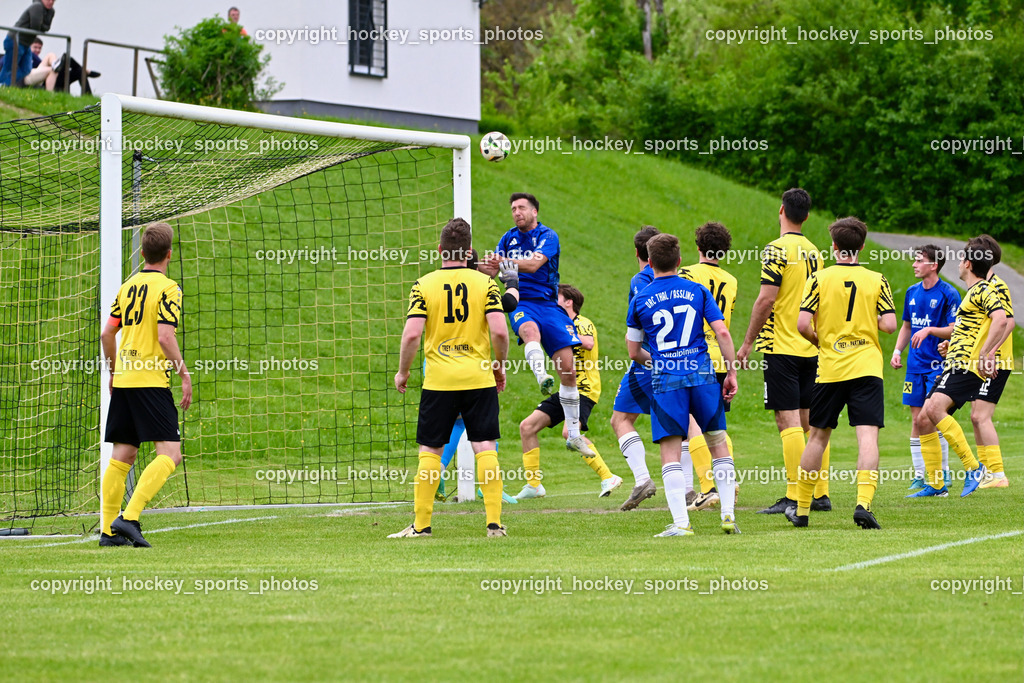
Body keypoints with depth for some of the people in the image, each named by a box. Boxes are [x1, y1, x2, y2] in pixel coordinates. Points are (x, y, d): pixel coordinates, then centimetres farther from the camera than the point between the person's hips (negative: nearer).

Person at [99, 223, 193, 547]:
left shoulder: (128, 286, 13)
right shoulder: (167, 288, -9)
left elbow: (107, 333, 16)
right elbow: (165, 337, -17)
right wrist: (185, 375, -9)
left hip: (123, 379, 8)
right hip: (151, 381, -8)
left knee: (122, 456, 11)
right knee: (169, 453, -8)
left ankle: (108, 530, 8)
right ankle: (129, 517, -21)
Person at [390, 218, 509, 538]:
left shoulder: (424, 285, -3)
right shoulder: (485, 283, -1)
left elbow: (412, 334, -9)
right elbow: (499, 331, -8)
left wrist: (402, 371, 5)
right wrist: (499, 365, 8)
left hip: (438, 380, -1)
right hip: (479, 378, 1)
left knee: (429, 451, 7)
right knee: (485, 448, 3)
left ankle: (421, 523, 8)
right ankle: (494, 522, -3)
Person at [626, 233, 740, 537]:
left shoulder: (640, 300, 4)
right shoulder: (698, 291, 6)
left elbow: (634, 352, 10)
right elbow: (722, 332, -2)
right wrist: (732, 372, 5)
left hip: (665, 380, -1)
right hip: (702, 375, 1)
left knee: (670, 453, -1)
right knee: (718, 443, 14)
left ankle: (680, 523, -11)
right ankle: (728, 514, 9)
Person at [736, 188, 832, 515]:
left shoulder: (777, 249, -11)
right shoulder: (814, 252, 11)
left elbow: (766, 299, -16)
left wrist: (747, 343, -9)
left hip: (782, 347, -7)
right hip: (811, 348, 7)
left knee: (788, 420, -8)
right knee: (811, 420, 10)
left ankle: (794, 496, -12)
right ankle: (820, 493, 11)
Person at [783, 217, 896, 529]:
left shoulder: (819, 278, -1)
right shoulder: (876, 280, 1)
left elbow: (803, 324, -8)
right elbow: (889, 325, -5)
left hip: (829, 368, 1)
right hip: (867, 368, -1)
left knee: (817, 436, 12)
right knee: (868, 436, -7)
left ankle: (801, 509, 20)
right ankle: (864, 502, -25)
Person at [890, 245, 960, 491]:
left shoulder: (948, 294, -8)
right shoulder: (912, 293, 12)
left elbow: (954, 330, -10)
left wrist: (929, 330, -23)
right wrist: (897, 351, 10)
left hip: (938, 364, -6)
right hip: (915, 365, 6)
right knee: (916, 420, 4)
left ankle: (943, 474, 2)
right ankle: (919, 475, 8)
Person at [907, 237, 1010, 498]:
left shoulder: (983, 290, -10)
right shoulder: (974, 291, 22)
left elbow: (1002, 320, -27)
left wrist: (984, 354, -30)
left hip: (967, 367, -10)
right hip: (953, 366, 10)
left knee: (934, 408, -29)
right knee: (923, 419, 6)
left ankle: (972, 467, -25)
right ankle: (935, 484, 12)